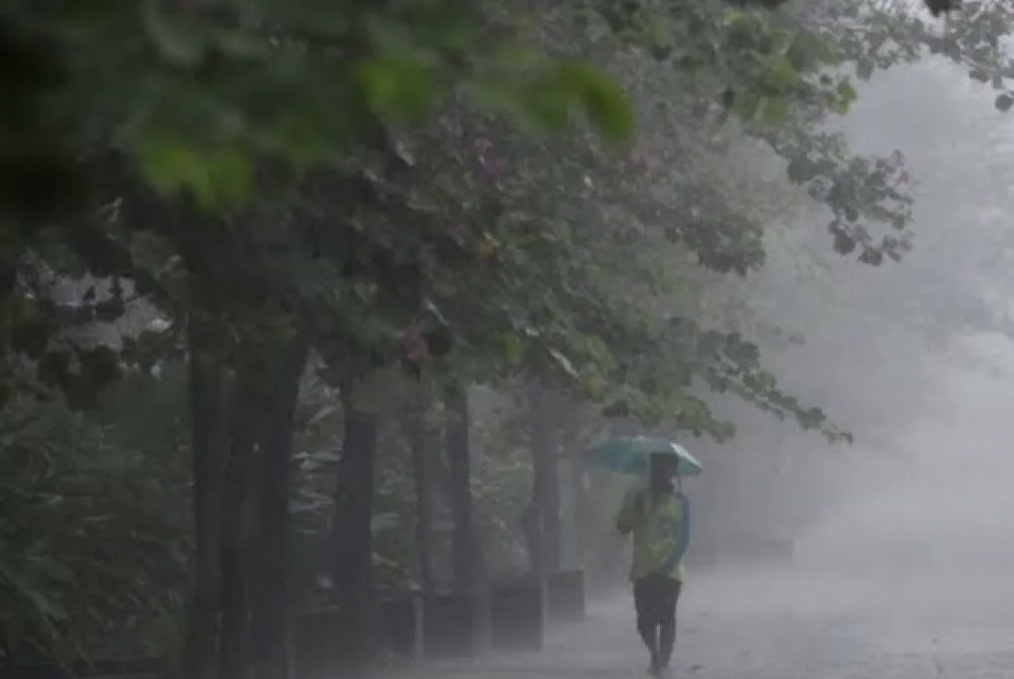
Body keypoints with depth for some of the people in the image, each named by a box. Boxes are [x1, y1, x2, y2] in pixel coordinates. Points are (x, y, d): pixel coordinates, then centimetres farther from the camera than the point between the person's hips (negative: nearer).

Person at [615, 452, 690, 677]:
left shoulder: (679, 501, 2)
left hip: (670, 571, -1)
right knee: (645, 620, 2)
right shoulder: (637, 498, 4)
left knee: (666, 618, 4)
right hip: (643, 570, 1)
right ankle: (655, 657, 13)